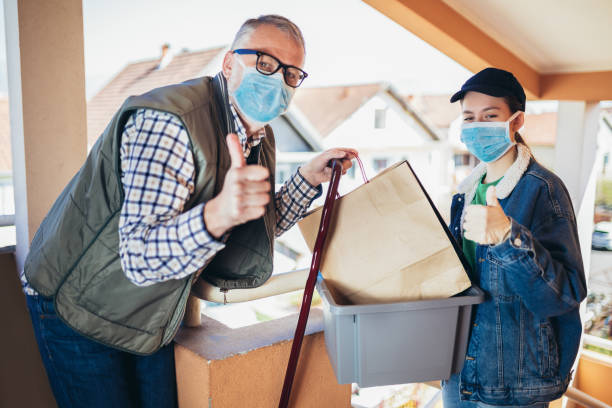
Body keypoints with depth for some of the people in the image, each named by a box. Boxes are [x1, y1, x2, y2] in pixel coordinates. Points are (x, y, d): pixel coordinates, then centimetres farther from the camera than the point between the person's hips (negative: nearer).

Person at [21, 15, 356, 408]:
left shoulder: (260, 139, -1)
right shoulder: (168, 123, -29)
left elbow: (261, 229, 9)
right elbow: (138, 257, -36)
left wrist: (310, 177, -2)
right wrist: (218, 214, -54)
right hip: (78, 306, -7)